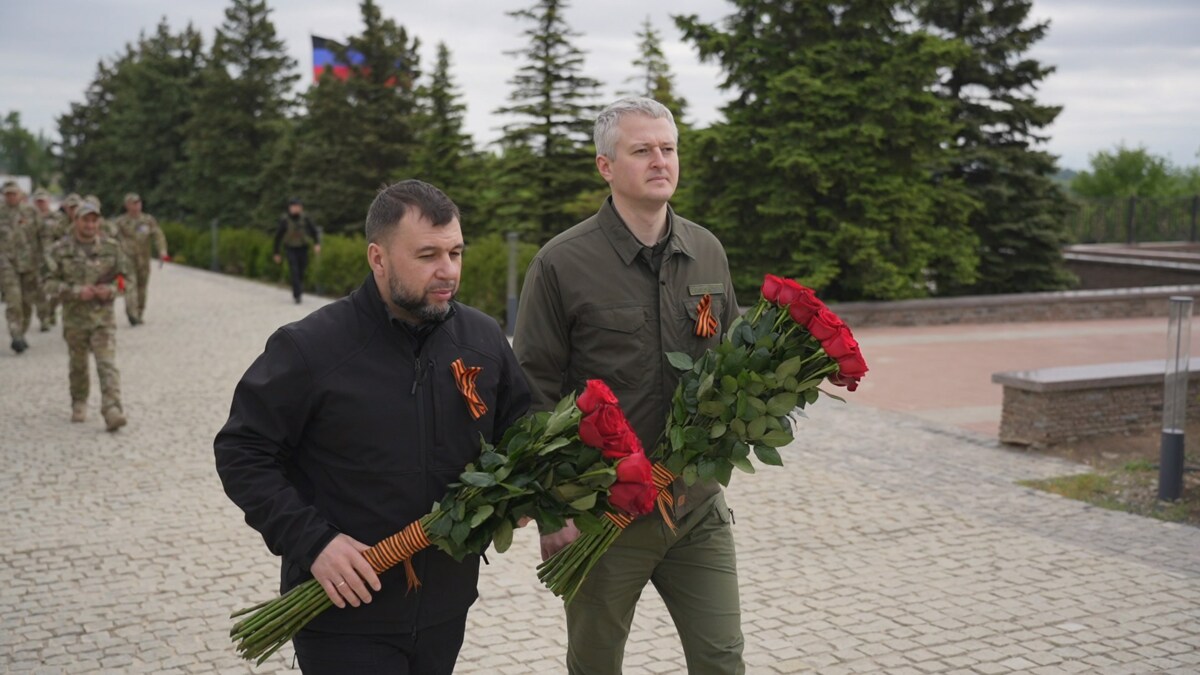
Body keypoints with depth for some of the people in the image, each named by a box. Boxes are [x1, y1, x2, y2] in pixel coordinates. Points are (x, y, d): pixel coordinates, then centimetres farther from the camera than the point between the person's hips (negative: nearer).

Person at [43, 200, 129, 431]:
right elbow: (50, 282, -4)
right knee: (78, 365, 16)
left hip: (103, 316, -1)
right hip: (74, 318, 1)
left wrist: (110, 290, -15)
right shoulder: (60, 250, -3)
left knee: (107, 364, -12)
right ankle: (79, 404, 36)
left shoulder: (111, 247, -1)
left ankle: (112, 411, -20)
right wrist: (76, 292, -19)